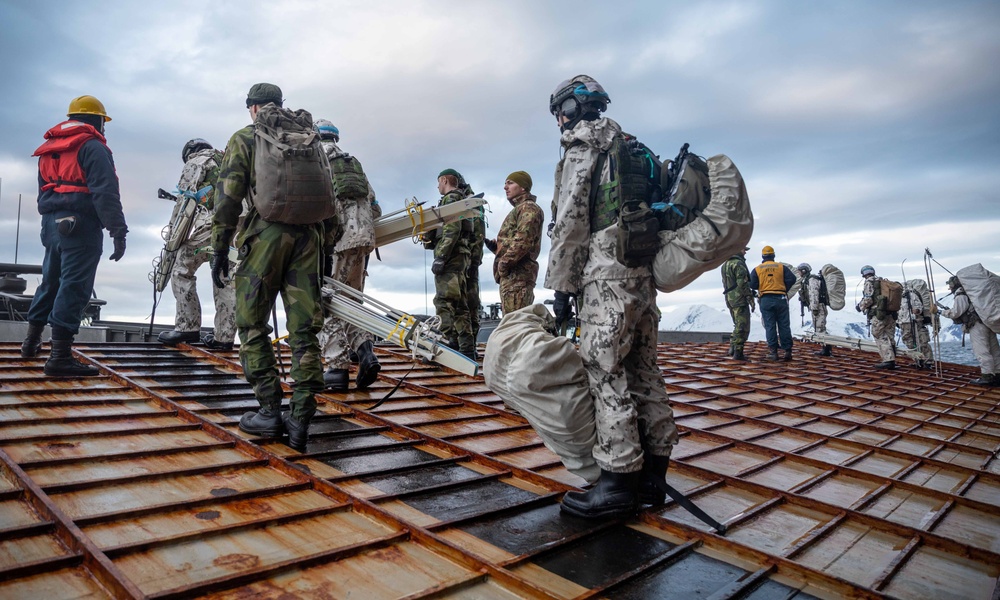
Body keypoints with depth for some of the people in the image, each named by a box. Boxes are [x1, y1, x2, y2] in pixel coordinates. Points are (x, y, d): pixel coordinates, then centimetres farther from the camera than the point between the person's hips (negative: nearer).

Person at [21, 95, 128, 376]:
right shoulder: (92, 146, -7)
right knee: (73, 286, -9)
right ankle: (60, 356, -10)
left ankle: (32, 340, 34)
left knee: (50, 282, 22)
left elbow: (42, 193, 24)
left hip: (52, 223, 9)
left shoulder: (49, 149, 21)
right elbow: (105, 193, -18)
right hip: (81, 225, -9)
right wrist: (118, 231, -20)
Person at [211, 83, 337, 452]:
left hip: (265, 234, -4)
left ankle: (270, 412, 4)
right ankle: (300, 417, -1)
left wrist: (220, 249, 1)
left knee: (252, 324, 6)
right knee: (304, 328, 2)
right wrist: (327, 247, 17)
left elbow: (228, 196, -2)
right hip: (309, 236, 4)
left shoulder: (244, 139, 9)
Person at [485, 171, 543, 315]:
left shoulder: (528, 208, -3)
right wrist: (495, 246, 10)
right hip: (512, 274, 10)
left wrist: (503, 263, -14)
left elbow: (523, 240, -18)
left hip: (517, 274, -10)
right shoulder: (519, 209, 28)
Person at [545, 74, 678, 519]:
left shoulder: (580, 144, 0)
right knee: (642, 368, 9)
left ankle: (618, 481, -6)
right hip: (644, 268, 9)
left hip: (608, 270, -9)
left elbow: (570, 220, -9)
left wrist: (562, 285, -6)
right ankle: (652, 474, 16)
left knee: (604, 370, -8)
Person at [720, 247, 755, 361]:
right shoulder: (739, 264, -13)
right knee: (742, 327, -5)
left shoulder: (725, 264, 16)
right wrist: (751, 299, -15)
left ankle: (733, 347, 13)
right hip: (740, 299, -9)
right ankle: (738, 353, -5)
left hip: (729, 299, 9)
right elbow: (743, 284, -19)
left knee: (738, 326, 18)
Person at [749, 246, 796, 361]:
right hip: (780, 299, 0)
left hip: (766, 300, 0)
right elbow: (791, 279, -5)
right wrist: (784, 290, 9)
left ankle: (773, 352, 1)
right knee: (784, 326, 5)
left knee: (770, 326, 3)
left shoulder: (757, 269, 2)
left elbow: (752, 285, -4)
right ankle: (787, 351, 6)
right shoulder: (781, 267, 4)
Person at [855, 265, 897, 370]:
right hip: (891, 314, 7)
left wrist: (860, 306, 4)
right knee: (890, 338, 11)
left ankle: (888, 360, -9)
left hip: (878, 315, -7)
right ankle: (891, 361, 13)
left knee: (881, 338, -3)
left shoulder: (869, 282, -4)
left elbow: (868, 299, -14)